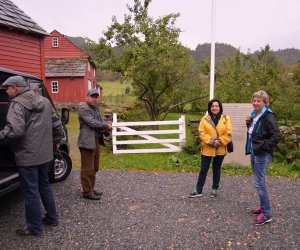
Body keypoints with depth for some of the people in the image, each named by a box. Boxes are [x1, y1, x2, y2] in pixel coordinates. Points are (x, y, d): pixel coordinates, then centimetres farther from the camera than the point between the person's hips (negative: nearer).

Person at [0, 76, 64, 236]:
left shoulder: (17, 104, -14)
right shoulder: (44, 101, 10)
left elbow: (15, 130, -27)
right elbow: (57, 124, 13)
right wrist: (54, 141, 22)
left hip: (27, 156, -8)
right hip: (45, 154, 8)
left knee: (31, 192, 4)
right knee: (44, 186, 21)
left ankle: (34, 228, 18)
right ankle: (51, 218, 34)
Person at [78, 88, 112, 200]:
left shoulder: (95, 108, 18)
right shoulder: (83, 108, -11)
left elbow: (99, 122, 20)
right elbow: (92, 123, -21)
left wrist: (104, 128, -3)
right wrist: (107, 126, -9)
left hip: (96, 141, 9)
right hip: (87, 142, -9)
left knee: (94, 168, 17)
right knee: (88, 169, -2)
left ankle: (91, 188, 28)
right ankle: (87, 192, 8)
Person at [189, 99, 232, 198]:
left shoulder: (226, 118, 0)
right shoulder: (205, 119, -2)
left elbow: (228, 134, -4)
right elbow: (202, 133, -8)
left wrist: (220, 141, -16)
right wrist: (212, 141, -19)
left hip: (220, 149, 1)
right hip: (207, 149, -1)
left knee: (216, 170, 14)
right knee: (203, 170, 5)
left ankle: (215, 189, 29)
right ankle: (198, 191, 15)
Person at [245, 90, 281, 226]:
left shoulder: (268, 116, -16)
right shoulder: (255, 115, 11)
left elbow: (277, 136, -22)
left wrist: (263, 147, -20)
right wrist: (248, 123, 3)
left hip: (262, 154, -9)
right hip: (254, 152, 9)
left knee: (259, 183, -5)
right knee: (259, 181, 17)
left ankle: (266, 214, 7)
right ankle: (263, 206, 32)